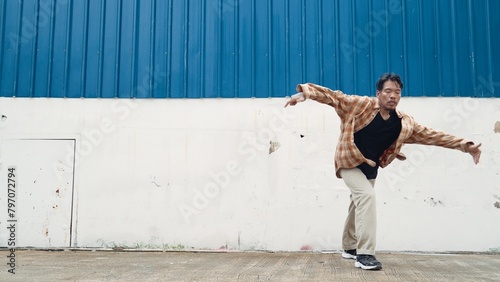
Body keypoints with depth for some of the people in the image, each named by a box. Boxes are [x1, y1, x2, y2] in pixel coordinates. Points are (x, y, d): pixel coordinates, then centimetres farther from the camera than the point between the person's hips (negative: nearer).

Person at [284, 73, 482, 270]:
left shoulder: (404, 123, -4)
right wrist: (304, 93, -35)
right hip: (350, 162, -6)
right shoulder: (361, 104, -17)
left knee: (359, 204, 17)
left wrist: (465, 145, -2)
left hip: (370, 168, 6)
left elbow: (432, 135, 0)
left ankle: (350, 248, 38)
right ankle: (365, 254, -20)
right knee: (367, 195, -24)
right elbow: (333, 96, -21)